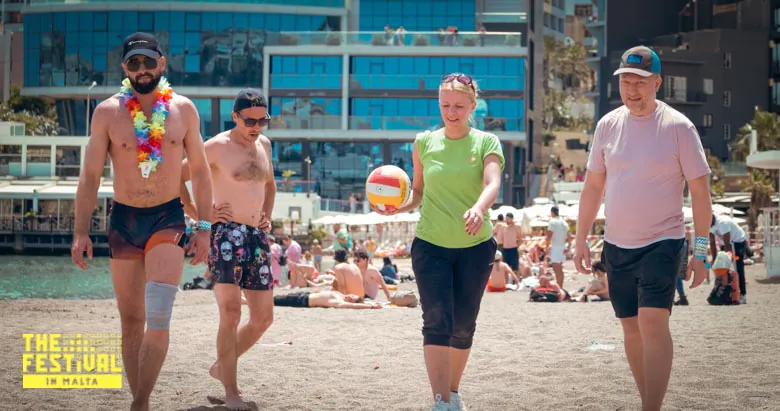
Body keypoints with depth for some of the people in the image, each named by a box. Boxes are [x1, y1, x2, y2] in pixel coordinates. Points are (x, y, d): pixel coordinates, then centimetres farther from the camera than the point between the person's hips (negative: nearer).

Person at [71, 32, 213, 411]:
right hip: (123, 221, 1)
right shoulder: (107, 112, -2)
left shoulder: (183, 110, 1)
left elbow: (200, 171, 7)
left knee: (158, 315, -17)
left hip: (168, 217, -1)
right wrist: (80, 232, -7)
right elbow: (90, 174, -1)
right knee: (131, 320, 8)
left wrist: (204, 227, 3)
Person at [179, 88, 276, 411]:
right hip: (227, 235, -7)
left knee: (263, 318, 10)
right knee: (231, 314, -14)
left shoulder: (264, 145, 13)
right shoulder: (217, 147, -7)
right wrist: (196, 212, -11)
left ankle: (221, 366, 30)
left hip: (257, 238, 7)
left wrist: (267, 215, 14)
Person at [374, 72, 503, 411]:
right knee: (437, 321, -13)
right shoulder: (424, 143, 5)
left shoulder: (486, 142, -2)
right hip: (431, 244, 0)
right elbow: (418, 191, 13)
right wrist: (399, 206, -8)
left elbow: (492, 184, -19)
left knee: (463, 325, 9)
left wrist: (479, 208, -39)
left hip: (475, 247, 0)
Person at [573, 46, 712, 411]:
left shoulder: (678, 127, -9)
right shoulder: (608, 125, 4)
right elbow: (593, 186, 12)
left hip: (661, 243, -5)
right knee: (631, 328, 10)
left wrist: (700, 250, -10)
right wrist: (581, 240, 10)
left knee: (652, 322, -19)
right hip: (617, 244, 5)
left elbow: (700, 191, -6)